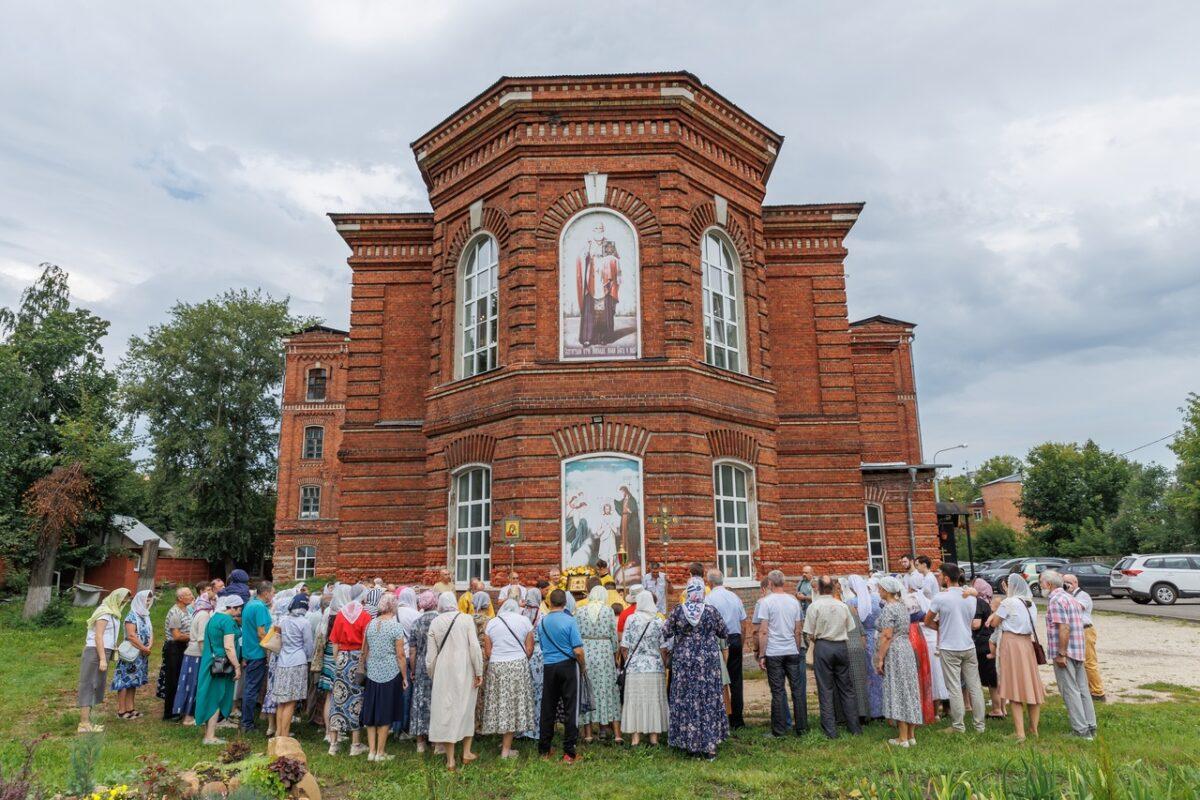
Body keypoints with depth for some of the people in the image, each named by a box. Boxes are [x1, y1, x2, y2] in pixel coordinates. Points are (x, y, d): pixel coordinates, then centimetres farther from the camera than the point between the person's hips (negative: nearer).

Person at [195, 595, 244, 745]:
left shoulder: (214, 617, 12)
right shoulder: (228, 621, -17)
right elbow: (229, 647, -22)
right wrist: (237, 666, -18)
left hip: (210, 664, 9)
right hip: (221, 665, -9)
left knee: (211, 698, 15)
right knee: (217, 699, -2)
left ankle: (208, 733, 22)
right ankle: (210, 737, 3)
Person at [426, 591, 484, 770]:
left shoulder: (435, 623, -1)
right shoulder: (465, 619, -5)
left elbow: (431, 654, 3)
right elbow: (475, 647, -8)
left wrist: (432, 675, 16)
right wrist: (479, 672, -1)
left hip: (443, 672, 1)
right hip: (464, 671, -1)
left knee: (445, 710, 8)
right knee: (466, 708, 15)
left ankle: (450, 759, 13)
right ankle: (466, 753, 24)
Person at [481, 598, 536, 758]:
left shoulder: (491, 623, 6)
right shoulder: (524, 620, 2)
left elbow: (487, 652, 3)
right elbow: (529, 650, 0)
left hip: (495, 667, 2)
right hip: (518, 666, -2)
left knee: (500, 703, 14)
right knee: (514, 704, 4)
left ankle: (504, 740, 23)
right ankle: (506, 749, 8)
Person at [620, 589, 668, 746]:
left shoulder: (631, 619, -4)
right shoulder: (659, 621, -2)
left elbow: (624, 647, -1)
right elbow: (663, 649, -1)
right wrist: (664, 665, 12)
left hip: (634, 668, 0)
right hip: (655, 668, 1)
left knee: (635, 700, 5)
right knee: (654, 700, 8)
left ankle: (636, 736, 6)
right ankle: (654, 735, 12)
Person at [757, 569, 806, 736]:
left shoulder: (766, 602, -8)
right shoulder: (794, 601, 5)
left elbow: (763, 631, -10)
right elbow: (798, 631, 9)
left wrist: (761, 655, -5)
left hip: (774, 653, -4)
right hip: (792, 651, 4)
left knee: (778, 692, 1)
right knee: (797, 690, 9)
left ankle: (779, 730, 7)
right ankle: (801, 728, 15)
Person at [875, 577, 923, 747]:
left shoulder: (888, 609, -15)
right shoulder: (903, 606, 11)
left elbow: (887, 636, -19)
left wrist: (880, 659, -15)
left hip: (894, 653, -9)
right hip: (907, 648, 9)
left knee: (897, 694, -2)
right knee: (909, 691, 11)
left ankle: (903, 738, 3)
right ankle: (911, 735, 18)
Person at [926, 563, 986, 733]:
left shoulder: (940, 598, -12)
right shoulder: (971, 597, 3)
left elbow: (928, 621, -2)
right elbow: (971, 623, 16)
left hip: (949, 649, -4)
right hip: (969, 647, 5)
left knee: (954, 688, 2)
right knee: (974, 686, 10)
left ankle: (958, 725, 8)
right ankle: (979, 724, 17)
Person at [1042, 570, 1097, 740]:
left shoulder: (1055, 600, -14)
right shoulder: (1071, 598, 16)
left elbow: (1064, 628, -22)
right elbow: (1078, 626, 18)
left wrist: (1061, 653, -19)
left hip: (1064, 653, -9)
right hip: (1079, 651, 9)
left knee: (1070, 692, -1)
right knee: (1083, 690, 14)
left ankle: (1081, 730, 2)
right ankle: (1090, 727, 20)